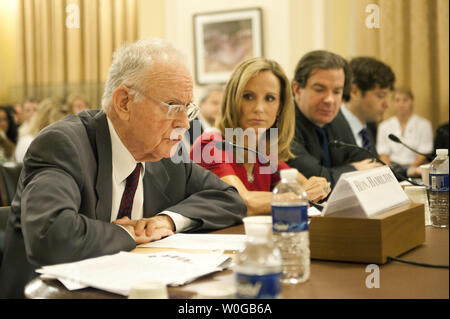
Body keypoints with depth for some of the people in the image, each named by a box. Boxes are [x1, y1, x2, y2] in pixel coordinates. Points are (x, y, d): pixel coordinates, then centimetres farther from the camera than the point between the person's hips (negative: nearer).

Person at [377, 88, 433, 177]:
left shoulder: (424, 124, 6)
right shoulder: (384, 126, 13)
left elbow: (424, 154, 0)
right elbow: (383, 153, 7)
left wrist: (411, 168, -16)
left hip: (415, 166, -2)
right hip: (392, 165, 2)